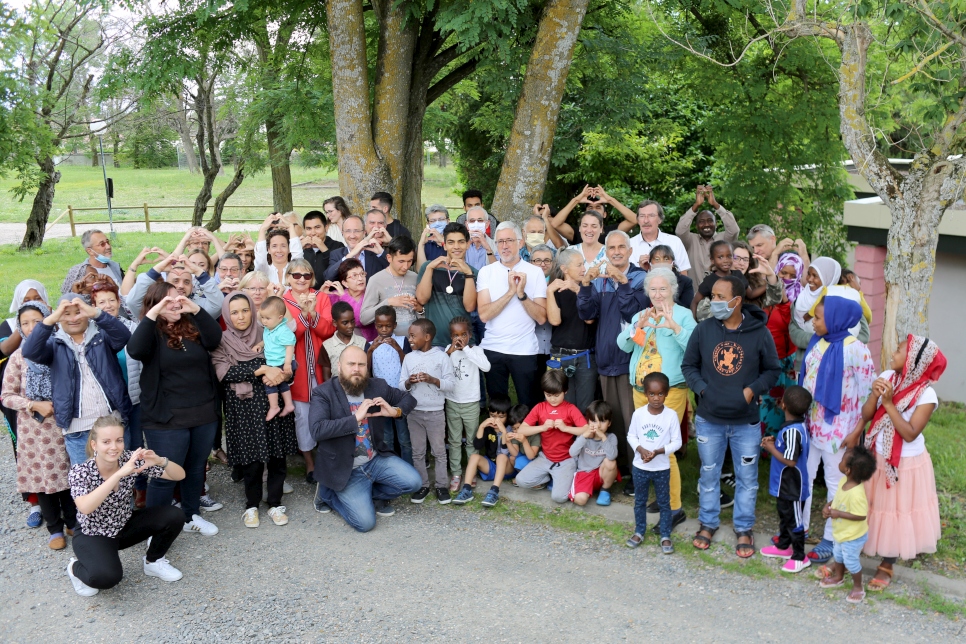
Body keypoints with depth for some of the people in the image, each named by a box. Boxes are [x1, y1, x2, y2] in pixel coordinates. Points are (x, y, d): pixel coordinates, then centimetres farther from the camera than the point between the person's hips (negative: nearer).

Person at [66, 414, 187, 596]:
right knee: (108, 576, -32)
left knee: (173, 516, -19)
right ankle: (76, 568, 4)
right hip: (92, 535, -4)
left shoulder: (130, 459, -16)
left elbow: (179, 476, -15)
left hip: (125, 525, 4)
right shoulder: (80, 471, -24)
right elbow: (85, 508, -44)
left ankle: (153, 561, 9)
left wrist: (161, 461, -37)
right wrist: (120, 473, -50)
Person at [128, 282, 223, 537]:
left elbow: (215, 339, -12)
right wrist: (154, 313, -31)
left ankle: (191, 516, 34)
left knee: (196, 468, 17)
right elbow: (135, 350, -26)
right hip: (166, 418, -5)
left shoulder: (192, 326, 6)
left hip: (204, 413, 5)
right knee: (165, 475, 2)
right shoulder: (151, 332, -5)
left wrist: (196, 309, -24)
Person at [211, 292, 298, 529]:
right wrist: (262, 370, -18)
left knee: (277, 454, 3)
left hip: (273, 403, 2)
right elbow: (224, 372, -12)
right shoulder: (222, 341, 2)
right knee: (252, 458, 0)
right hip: (243, 408, -2)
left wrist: (274, 373, -15)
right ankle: (252, 505, 21)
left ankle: (275, 503, 19)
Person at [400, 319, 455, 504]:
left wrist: (432, 380, -22)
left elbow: (450, 385, -8)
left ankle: (441, 485, 16)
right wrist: (409, 382, -16)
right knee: (417, 452, 10)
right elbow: (401, 386, 5)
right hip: (414, 412, 3)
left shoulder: (441, 357, -7)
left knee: (439, 451, 6)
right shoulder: (409, 358, 4)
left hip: (435, 412, -3)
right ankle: (422, 485, 21)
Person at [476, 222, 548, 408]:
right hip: (492, 349, 1)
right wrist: (510, 292, -19)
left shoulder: (535, 272, -1)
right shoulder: (486, 272, 0)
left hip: (525, 350, -1)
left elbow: (541, 317, -7)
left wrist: (522, 293, -19)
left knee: (528, 405, 7)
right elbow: (484, 314, -12)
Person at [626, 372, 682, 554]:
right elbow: (631, 436, 2)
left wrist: (658, 451, -22)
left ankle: (665, 536, 23)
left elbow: (677, 442, -9)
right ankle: (639, 532, 32)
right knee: (639, 501, 16)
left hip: (662, 468, -2)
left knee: (664, 503, 10)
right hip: (640, 467, 2)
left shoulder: (671, 415, -13)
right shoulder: (638, 413, -9)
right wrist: (640, 449, -17)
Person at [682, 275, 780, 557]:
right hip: (709, 419, 1)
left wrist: (752, 390, -13)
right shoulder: (703, 329, -5)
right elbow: (688, 365, 5)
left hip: (746, 421, -1)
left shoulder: (759, 333, -9)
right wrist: (702, 389, -10)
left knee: (747, 478, 10)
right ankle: (708, 523, 33)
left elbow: (772, 370, 2)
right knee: (709, 474, 15)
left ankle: (744, 529, 28)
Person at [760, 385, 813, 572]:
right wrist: (775, 441, 1)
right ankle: (783, 546, 41)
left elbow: (790, 460, -29)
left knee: (794, 520, 4)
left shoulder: (792, 431, -29)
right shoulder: (797, 426, 1)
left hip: (792, 488, -10)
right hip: (785, 486, 10)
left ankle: (799, 557, 17)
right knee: (785, 515, 24)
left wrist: (771, 449, -19)